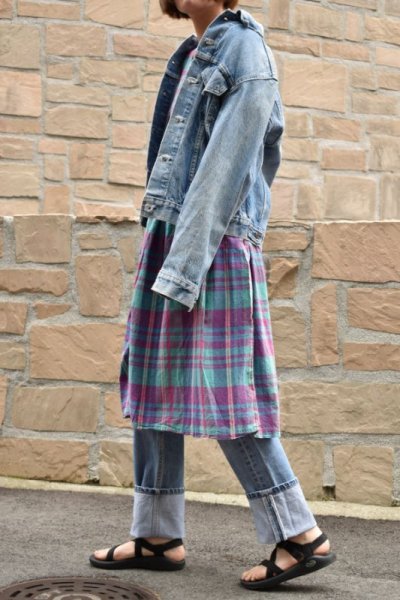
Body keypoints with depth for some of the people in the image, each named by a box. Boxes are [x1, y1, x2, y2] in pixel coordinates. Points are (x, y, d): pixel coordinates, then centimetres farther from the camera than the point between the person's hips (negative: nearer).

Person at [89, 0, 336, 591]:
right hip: (169, 233, 9)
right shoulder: (192, 54, 18)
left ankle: (300, 535, 1)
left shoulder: (244, 49, -7)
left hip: (214, 242, -9)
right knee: (153, 380, 8)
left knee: (221, 389, -8)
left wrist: (186, 264, -19)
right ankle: (158, 536, 17)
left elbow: (228, 165, -14)